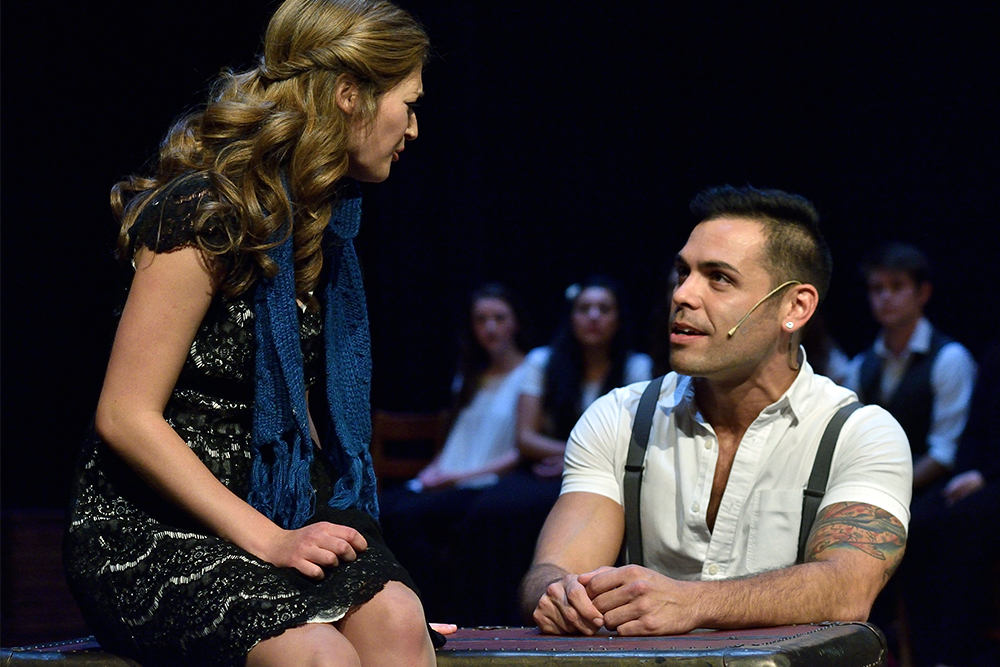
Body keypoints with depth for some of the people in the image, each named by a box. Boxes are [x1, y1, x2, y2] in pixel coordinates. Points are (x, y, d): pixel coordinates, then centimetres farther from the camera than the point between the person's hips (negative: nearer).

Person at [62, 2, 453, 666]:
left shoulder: (322, 221, 14)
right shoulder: (204, 214, -14)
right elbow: (125, 418, -16)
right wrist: (267, 539, -19)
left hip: (279, 507, 7)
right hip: (147, 531, -7)